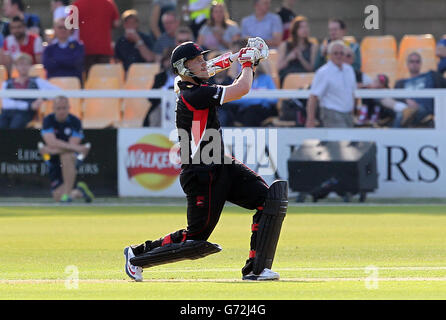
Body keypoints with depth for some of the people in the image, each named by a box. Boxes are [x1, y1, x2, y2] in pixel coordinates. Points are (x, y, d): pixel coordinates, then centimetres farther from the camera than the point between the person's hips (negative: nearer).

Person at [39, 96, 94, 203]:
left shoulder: (75, 122, -11)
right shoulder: (48, 121, -10)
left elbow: (73, 145, -21)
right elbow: (51, 142, -25)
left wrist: (52, 150, -31)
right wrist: (76, 147, -35)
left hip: (72, 159, -2)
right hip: (54, 161, 2)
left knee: (66, 154, -39)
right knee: (58, 197, -6)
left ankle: (67, 192, -30)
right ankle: (79, 192, 28)